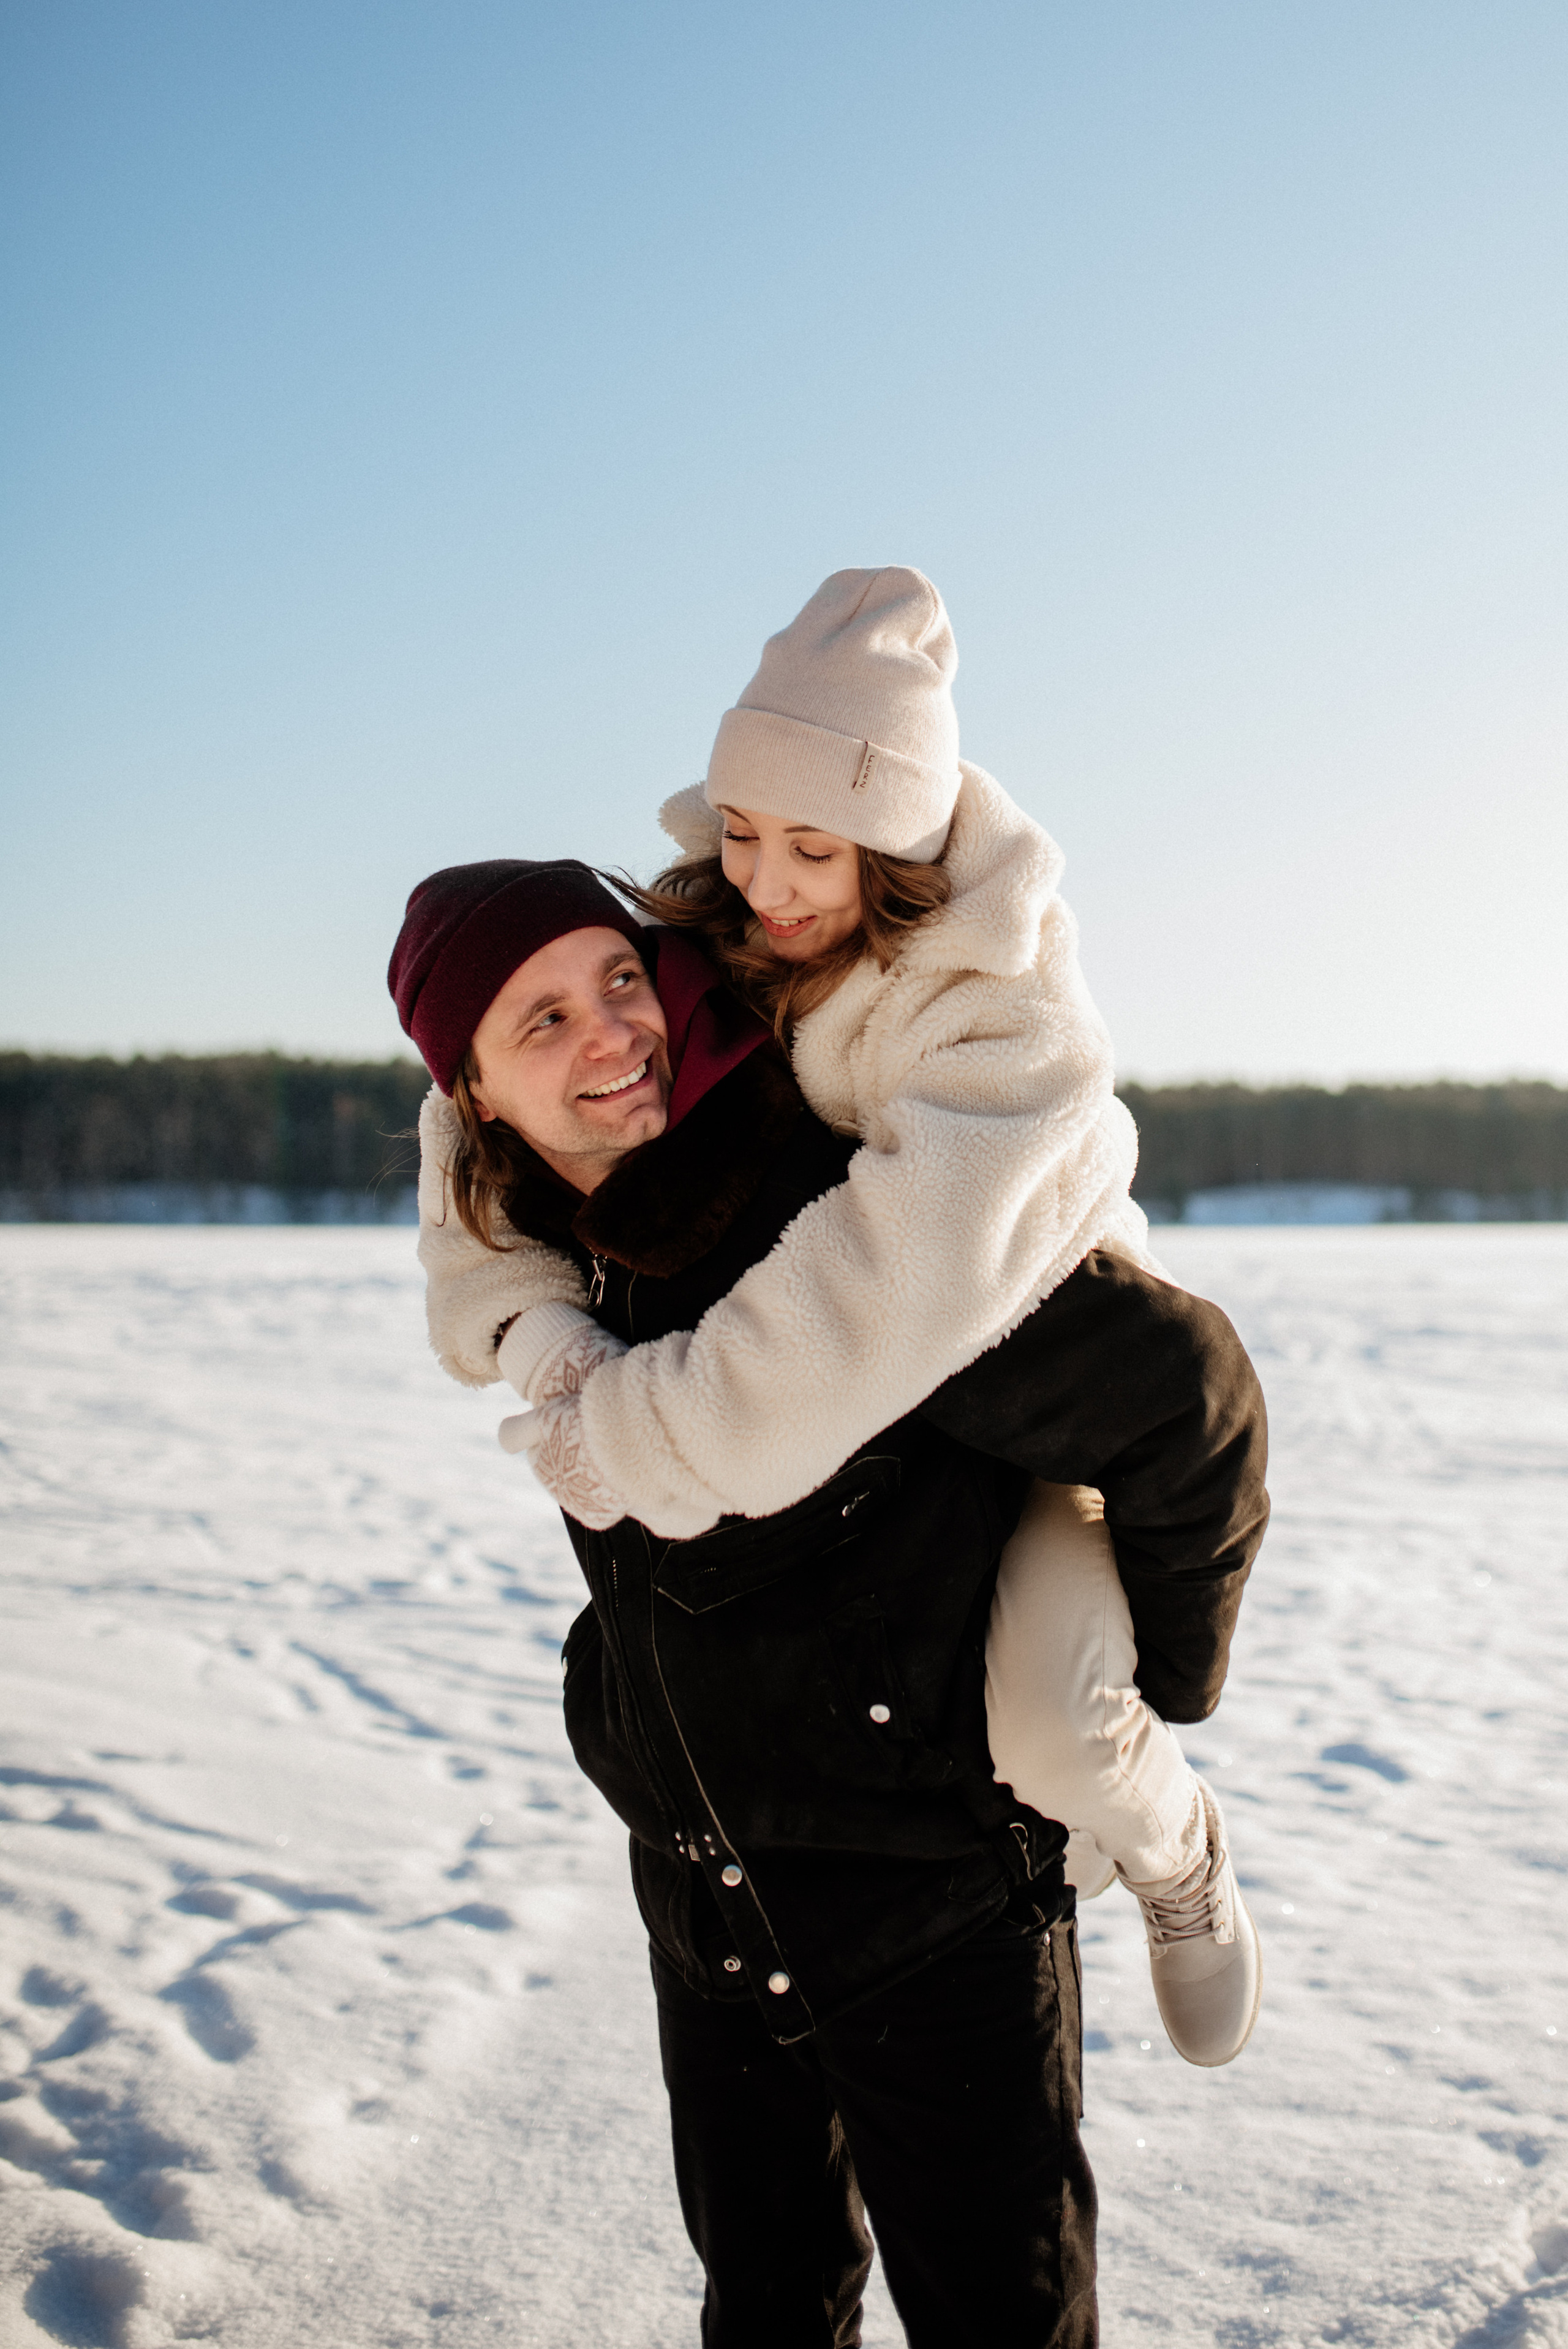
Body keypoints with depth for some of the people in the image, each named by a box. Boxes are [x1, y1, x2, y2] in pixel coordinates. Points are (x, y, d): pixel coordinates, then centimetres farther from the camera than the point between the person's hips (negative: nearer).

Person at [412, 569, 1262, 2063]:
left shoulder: (1010, 1006, -34)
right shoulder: (707, 928, -16)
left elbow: (900, 1280, -47)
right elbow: (495, 1096, -12)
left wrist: (647, 1436, -43)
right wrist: (535, 1324, -29)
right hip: (843, 1377, 6)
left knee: (1047, 1729, -24)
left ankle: (1171, 1850, 13)